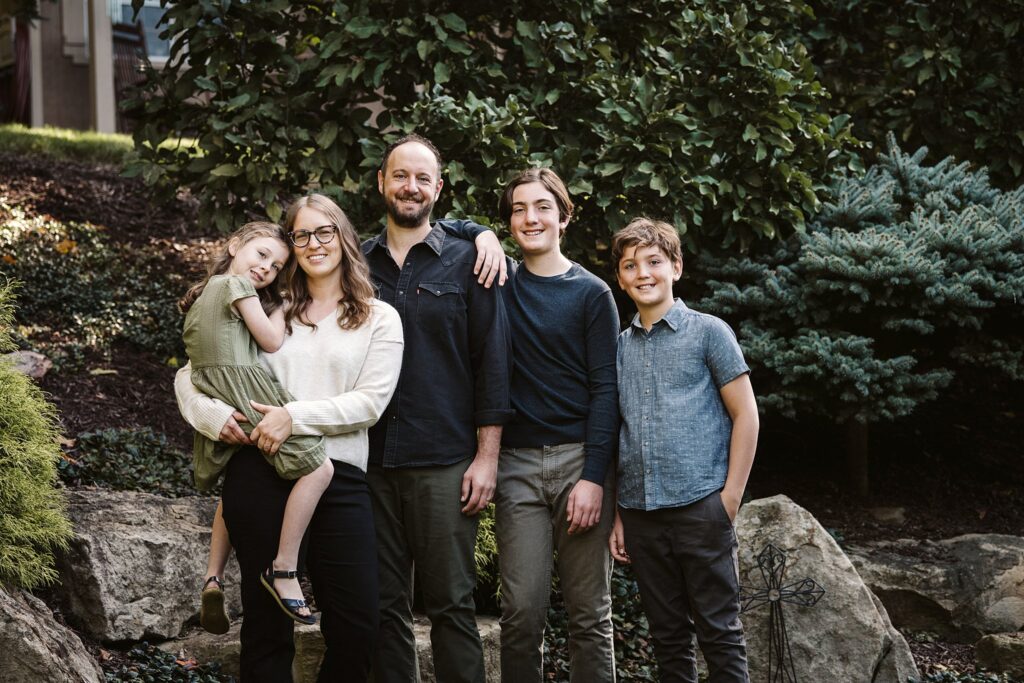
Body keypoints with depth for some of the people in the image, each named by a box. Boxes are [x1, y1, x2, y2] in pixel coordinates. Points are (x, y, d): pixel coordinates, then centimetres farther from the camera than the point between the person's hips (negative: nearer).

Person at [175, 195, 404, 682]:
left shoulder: (379, 320, 10)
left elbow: (370, 402, -3)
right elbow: (189, 375, 15)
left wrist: (296, 417, -14)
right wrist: (213, 415, -6)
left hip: (338, 476, -1)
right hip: (259, 471, 1)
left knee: (356, 627, -7)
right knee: (266, 622, 5)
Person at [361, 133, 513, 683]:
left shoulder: (466, 262, 5)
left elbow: (492, 360, 1)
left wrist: (487, 455, -6)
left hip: (444, 466, -3)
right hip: (371, 461, 3)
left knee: (451, 605, -1)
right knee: (384, 606, 5)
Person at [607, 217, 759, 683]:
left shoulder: (708, 332, 1)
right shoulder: (619, 347, 13)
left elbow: (745, 415, -1)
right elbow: (614, 434, 15)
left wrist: (730, 498, -8)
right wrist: (617, 514, 8)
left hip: (700, 506, -4)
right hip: (640, 513, 4)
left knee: (719, 632, 0)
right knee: (668, 636, 11)